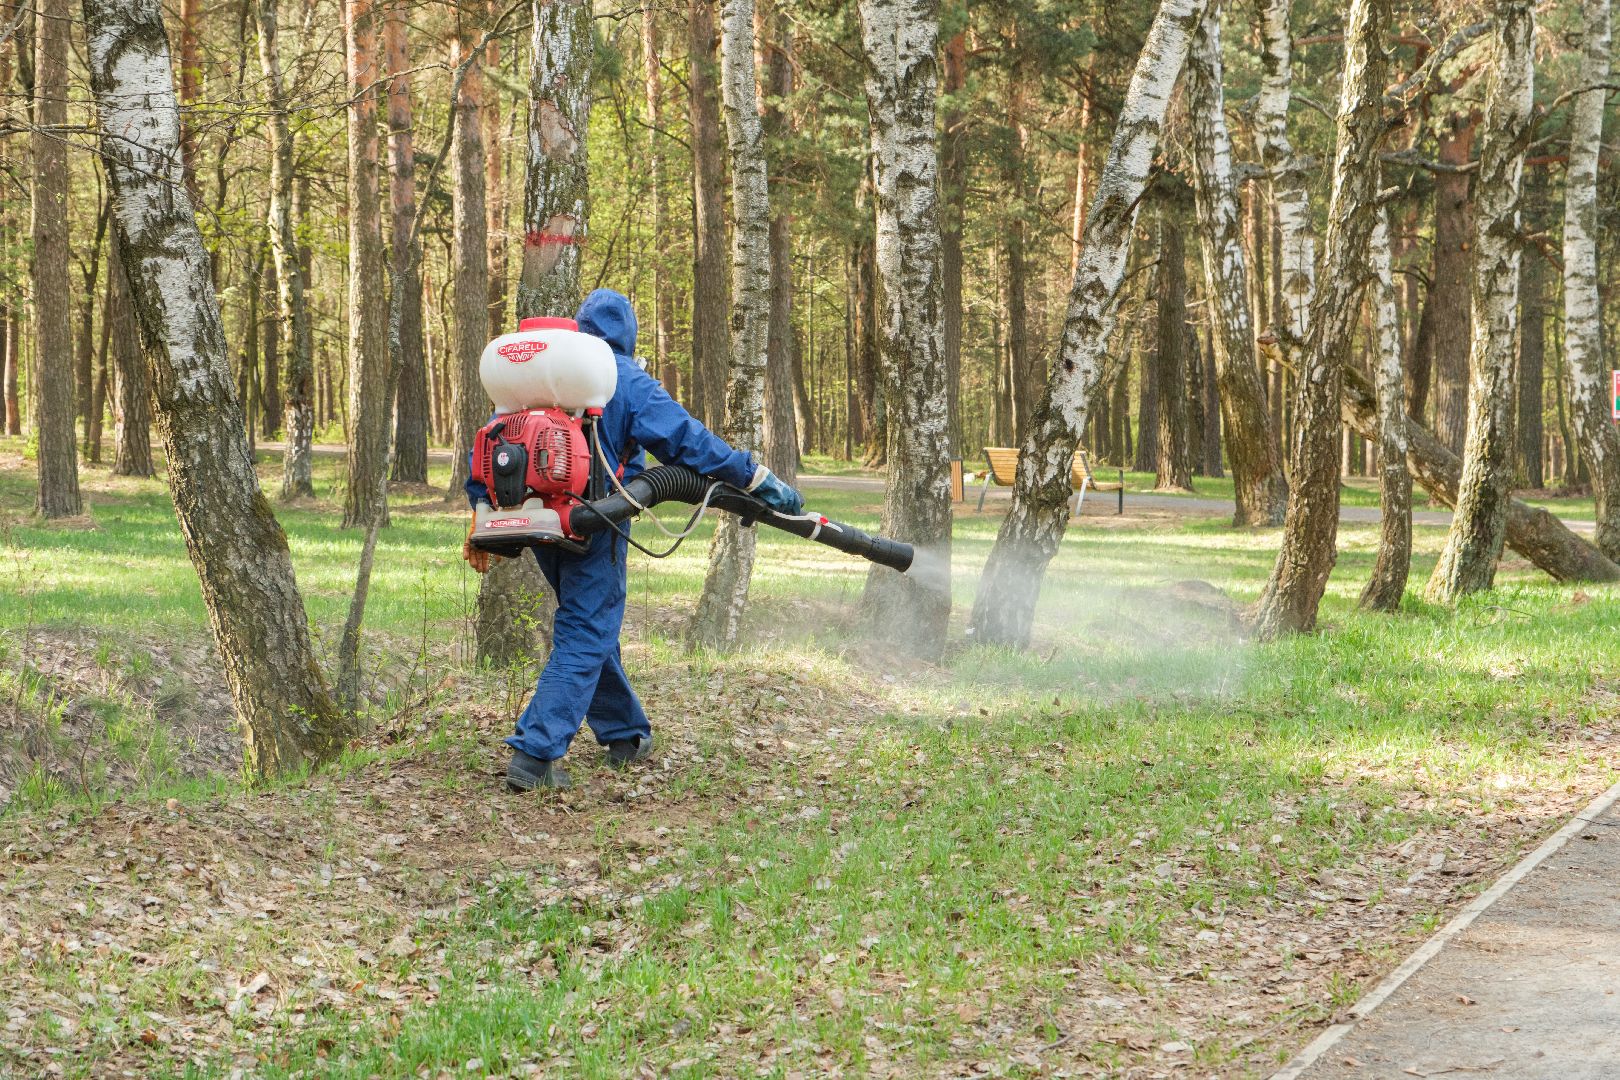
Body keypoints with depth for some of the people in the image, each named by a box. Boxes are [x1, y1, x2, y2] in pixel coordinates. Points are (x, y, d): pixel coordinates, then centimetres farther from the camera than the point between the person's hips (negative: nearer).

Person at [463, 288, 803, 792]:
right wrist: (758, 480, -8)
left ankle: (626, 734, 32)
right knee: (585, 637, -3)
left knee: (588, 624, 21)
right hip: (593, 525, -6)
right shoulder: (628, 381, -7)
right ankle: (535, 754, -15)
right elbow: (687, 440, -12)